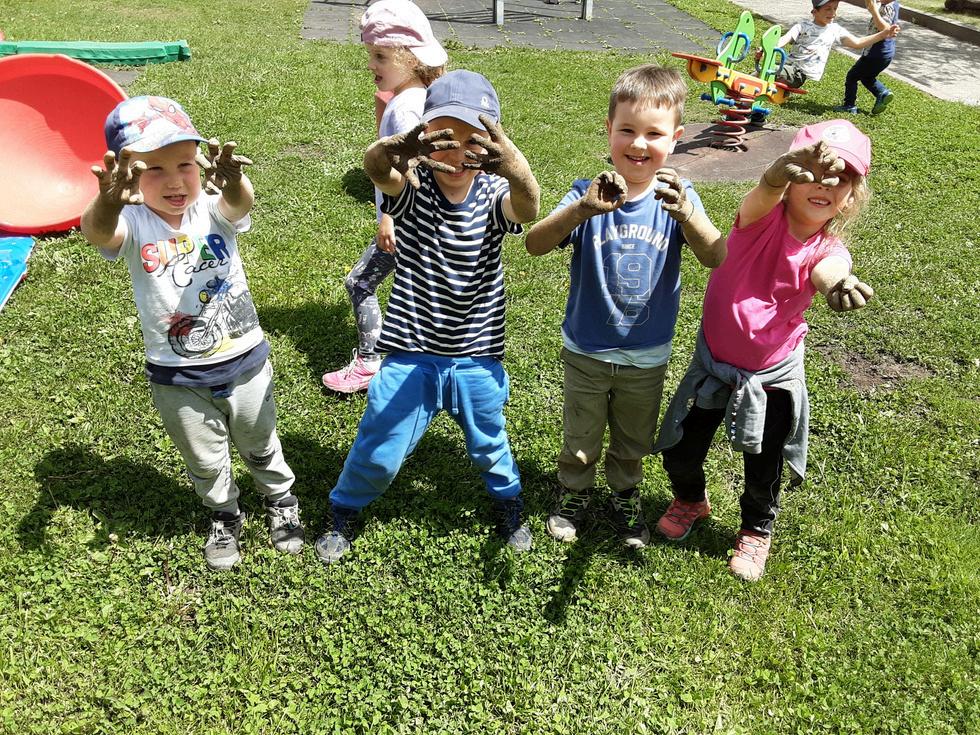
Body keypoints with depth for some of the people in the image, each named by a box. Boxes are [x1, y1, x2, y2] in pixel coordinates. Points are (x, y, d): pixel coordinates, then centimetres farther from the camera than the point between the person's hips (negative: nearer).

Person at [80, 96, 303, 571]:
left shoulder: (213, 210, -14)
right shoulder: (132, 223, -16)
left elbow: (239, 204, -37)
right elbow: (97, 232, -39)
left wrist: (233, 185, -63)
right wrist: (109, 202, -64)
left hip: (245, 361, 0)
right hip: (177, 379, 0)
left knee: (260, 446, 23)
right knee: (205, 461, 22)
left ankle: (280, 500, 51)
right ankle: (224, 517, 50)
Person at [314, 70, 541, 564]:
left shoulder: (494, 194, -12)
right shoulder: (411, 186, -13)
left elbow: (526, 209, -37)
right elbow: (374, 167, -37)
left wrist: (516, 170, -62)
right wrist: (396, 150, -64)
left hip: (477, 357, 1)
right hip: (411, 354, -1)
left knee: (490, 444, 23)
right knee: (379, 451, 9)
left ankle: (508, 498, 53)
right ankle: (344, 510, 39)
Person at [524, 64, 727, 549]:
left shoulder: (677, 197, -13)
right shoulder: (590, 195, -17)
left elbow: (717, 259, -27)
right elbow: (535, 245, -31)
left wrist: (687, 214, -47)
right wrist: (583, 209, -49)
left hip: (647, 357, 1)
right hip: (586, 352, -1)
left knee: (632, 444, 25)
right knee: (580, 442, 21)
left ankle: (626, 497, 52)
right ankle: (574, 495, 49)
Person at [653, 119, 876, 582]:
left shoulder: (829, 251, -14)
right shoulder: (763, 218, -16)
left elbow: (826, 272, -38)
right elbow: (767, 189, -41)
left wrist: (838, 285, -64)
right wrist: (785, 171, -65)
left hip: (772, 378, 0)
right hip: (714, 365, 0)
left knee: (763, 470, 12)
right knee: (679, 454, 10)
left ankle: (757, 530, 45)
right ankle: (691, 500, 45)